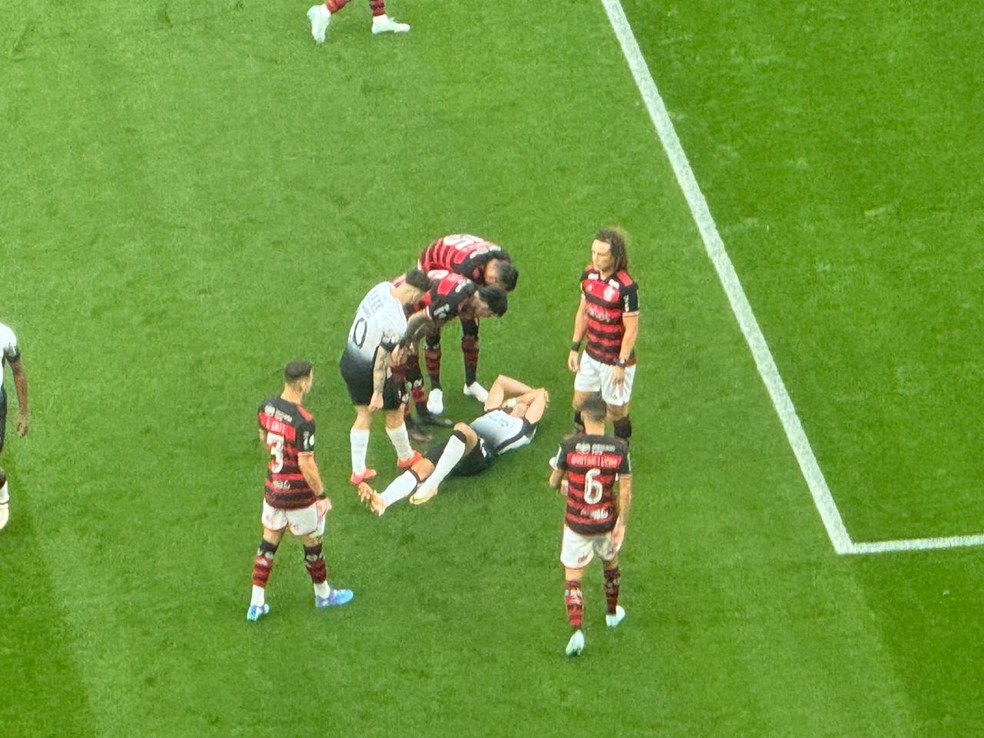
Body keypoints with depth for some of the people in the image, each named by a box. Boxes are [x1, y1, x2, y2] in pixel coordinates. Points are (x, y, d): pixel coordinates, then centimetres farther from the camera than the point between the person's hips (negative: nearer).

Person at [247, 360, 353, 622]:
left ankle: (256, 603, 19)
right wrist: (322, 495, -12)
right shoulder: (303, 421, -30)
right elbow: (306, 464, -25)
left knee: (269, 541, 17)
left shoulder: (266, 407, -7)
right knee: (312, 542, 16)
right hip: (298, 494, -6)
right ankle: (323, 594, 37)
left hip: (273, 488, 6)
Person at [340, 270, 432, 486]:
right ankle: (405, 456, 45)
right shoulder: (397, 322, -33)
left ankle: (358, 471, 30)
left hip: (349, 360, 7)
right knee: (394, 413, 21)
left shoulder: (382, 288, -13)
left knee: (363, 415, 23)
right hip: (369, 370, -7)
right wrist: (378, 393, -20)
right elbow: (381, 359, -28)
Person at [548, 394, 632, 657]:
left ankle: (576, 630, -9)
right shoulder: (619, 448, -12)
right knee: (610, 563, 30)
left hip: (577, 524, -2)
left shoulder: (570, 446, -16)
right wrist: (621, 524, 1)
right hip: (606, 523, 2)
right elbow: (625, 491, -9)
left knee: (572, 578, 8)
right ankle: (612, 613, 49)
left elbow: (554, 482, -4)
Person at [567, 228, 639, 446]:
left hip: (615, 360, -7)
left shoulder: (626, 287, -26)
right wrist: (575, 348, 9)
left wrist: (621, 364, -17)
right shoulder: (588, 274, -5)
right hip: (591, 354, 7)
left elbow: (631, 329, -20)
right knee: (580, 401, 19)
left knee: (616, 410, 8)